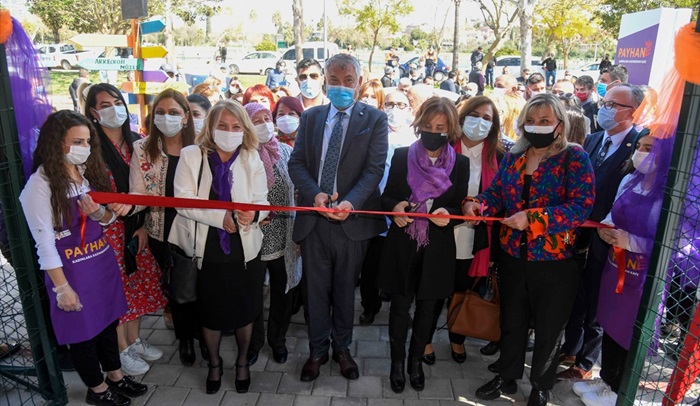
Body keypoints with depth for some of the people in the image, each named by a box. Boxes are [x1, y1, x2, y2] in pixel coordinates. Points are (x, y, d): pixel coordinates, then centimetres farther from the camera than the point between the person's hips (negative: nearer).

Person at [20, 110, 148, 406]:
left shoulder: (90, 170, 4)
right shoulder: (40, 184, -17)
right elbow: (44, 242, -16)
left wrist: (98, 213, -14)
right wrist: (62, 287, -16)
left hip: (103, 260, 7)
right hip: (71, 268, -6)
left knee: (108, 319, 20)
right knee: (83, 328, 11)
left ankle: (115, 376, 40)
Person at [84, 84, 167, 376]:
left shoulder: (136, 143, 5)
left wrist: (144, 225, 1)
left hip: (137, 227, 5)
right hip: (108, 228, -5)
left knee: (138, 283, 15)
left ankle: (135, 340, 35)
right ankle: (121, 350, 25)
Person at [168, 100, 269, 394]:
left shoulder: (252, 159, -2)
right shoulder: (191, 155, -5)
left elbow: (262, 202, -7)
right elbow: (183, 201, -13)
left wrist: (253, 214, -30)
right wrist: (221, 217, -24)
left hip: (243, 251, 1)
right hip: (206, 251, 0)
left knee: (245, 312, 14)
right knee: (210, 313, 16)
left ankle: (242, 362, 41)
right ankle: (214, 363, 42)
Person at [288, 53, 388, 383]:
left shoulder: (375, 120, 1)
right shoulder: (310, 118, 9)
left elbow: (375, 168, -8)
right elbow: (296, 163, 3)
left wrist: (351, 202, -24)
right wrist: (315, 194, -15)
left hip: (352, 218, -2)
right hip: (313, 218, 2)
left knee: (345, 289, 14)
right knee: (316, 289, 13)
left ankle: (342, 348, 35)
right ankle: (317, 351, 31)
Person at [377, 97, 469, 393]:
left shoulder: (460, 164, -2)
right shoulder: (401, 156, -2)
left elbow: (460, 208, 1)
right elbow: (386, 196, 3)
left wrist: (447, 214, -21)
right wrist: (395, 207, -19)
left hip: (437, 247, 1)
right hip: (402, 244, -1)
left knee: (426, 307, 15)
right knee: (400, 306, 8)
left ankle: (416, 360, 36)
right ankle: (397, 362, 29)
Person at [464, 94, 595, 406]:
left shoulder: (574, 157, -12)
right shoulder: (513, 156, 4)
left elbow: (582, 207, -21)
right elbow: (495, 192, 3)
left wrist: (533, 218, -29)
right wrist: (477, 203, -19)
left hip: (555, 261, -4)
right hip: (513, 256, 4)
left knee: (548, 330, 16)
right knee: (511, 322, 20)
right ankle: (507, 377, 42)